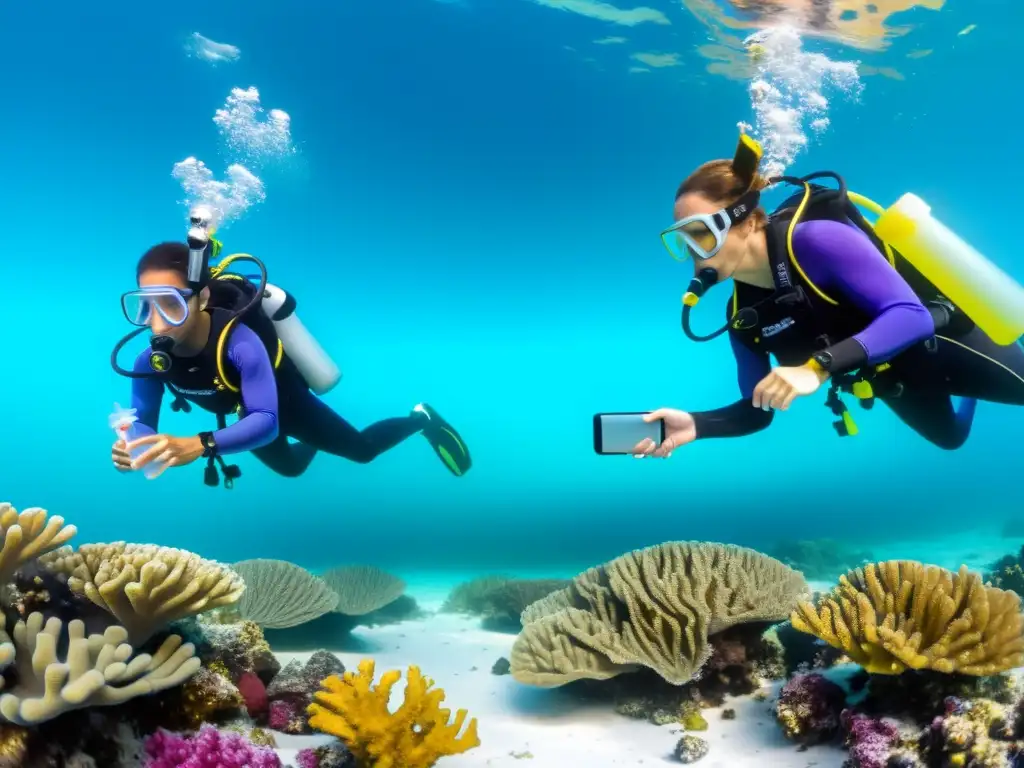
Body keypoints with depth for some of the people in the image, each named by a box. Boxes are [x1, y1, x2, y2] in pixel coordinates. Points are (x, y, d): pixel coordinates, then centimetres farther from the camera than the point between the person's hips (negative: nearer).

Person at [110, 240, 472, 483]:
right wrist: (131, 447, -46)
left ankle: (422, 419, 41)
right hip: (249, 415, 6)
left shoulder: (240, 342, -46)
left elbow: (266, 421, -52)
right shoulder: (151, 360, -28)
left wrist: (198, 445, -67)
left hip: (286, 404, -5)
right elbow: (143, 423, -21)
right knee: (290, 467, 34)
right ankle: (313, 442, 65)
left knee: (363, 449, 16)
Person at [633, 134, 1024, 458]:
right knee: (951, 437, 33)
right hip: (887, 376, 6)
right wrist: (696, 424, -30)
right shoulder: (741, 312, -16)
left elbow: (911, 316, -42)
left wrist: (818, 368, -55)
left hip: (939, 344, -6)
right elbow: (758, 410, -10)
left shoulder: (817, 240, -36)